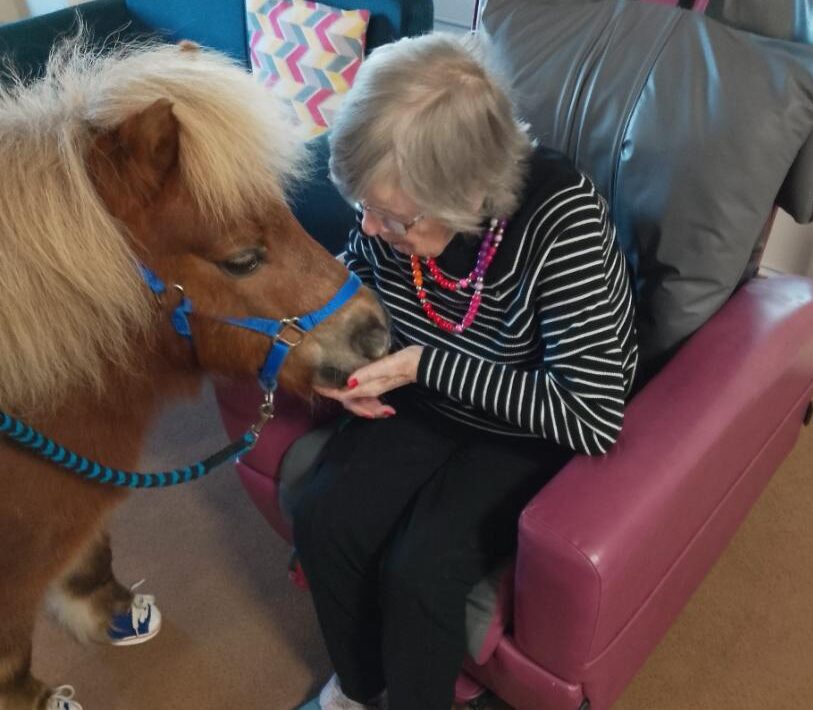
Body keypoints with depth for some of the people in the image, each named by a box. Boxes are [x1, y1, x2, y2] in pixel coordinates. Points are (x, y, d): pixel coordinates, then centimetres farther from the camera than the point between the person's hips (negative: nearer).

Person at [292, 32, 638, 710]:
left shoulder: (563, 221, -32)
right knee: (323, 519, -12)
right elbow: (355, 270, 6)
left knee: (418, 570, -20)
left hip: (536, 431, -4)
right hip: (427, 398, 5)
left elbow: (593, 418, -32)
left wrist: (423, 365, -32)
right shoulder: (396, 198, -17)